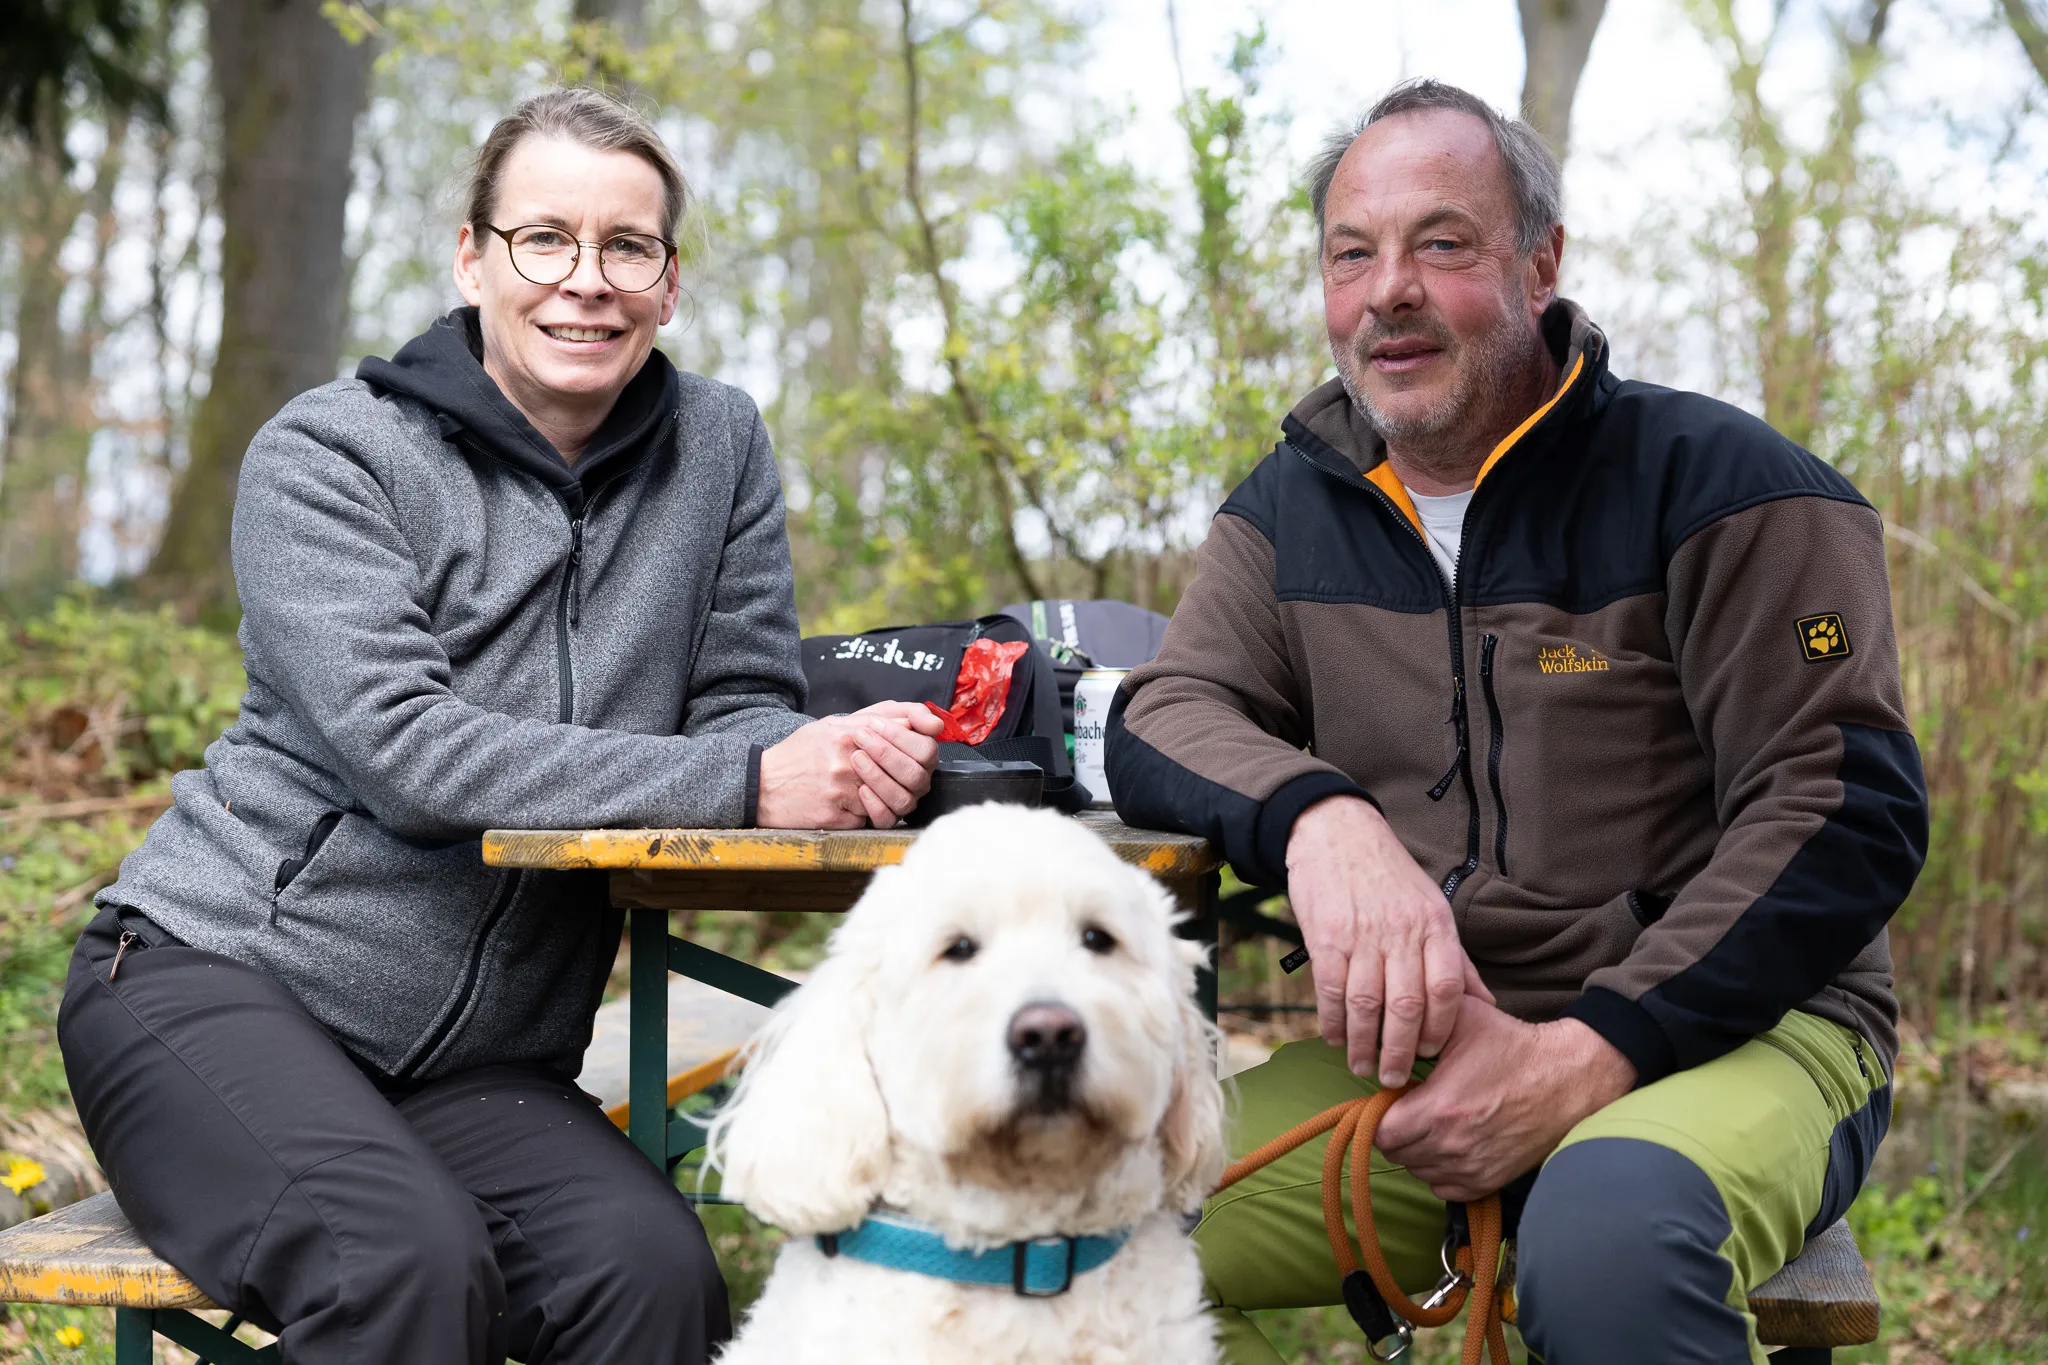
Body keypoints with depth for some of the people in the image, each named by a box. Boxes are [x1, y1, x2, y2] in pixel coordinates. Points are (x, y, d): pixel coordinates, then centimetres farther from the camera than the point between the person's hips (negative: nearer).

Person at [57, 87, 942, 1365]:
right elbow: (408, 751, -20)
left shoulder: (719, 447, 6)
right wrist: (741, 783, -29)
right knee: (412, 1262, -32)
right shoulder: (328, 455, -6)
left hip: (483, 1061, 4)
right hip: (217, 972, -3)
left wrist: (842, 758, -22)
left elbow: (745, 708, 5)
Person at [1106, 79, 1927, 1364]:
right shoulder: (1293, 508, 11)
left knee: (1613, 1235, -38)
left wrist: (1589, 1056, -20)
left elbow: (1849, 810, -10)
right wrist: (1318, 817, -26)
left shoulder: (1717, 480, -5)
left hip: (1735, 1026, -4)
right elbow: (1161, 720, -1)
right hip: (1419, 1048, 4)